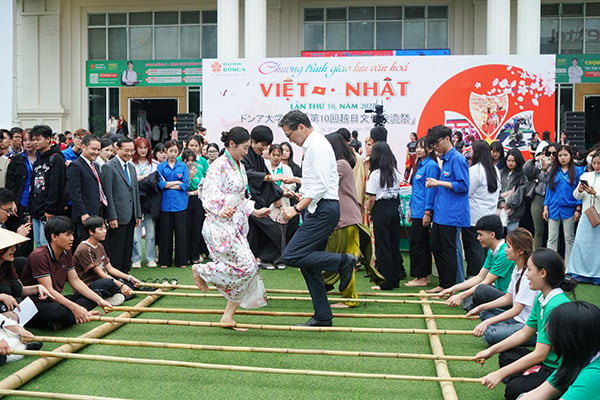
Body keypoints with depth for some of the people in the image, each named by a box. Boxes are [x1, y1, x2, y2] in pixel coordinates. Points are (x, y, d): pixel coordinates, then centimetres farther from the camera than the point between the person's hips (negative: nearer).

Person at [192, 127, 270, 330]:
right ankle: (200, 270, 3)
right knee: (245, 265, -18)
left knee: (248, 267, 1)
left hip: (237, 224, 9)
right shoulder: (218, 166, -12)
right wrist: (222, 210, -34)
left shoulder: (240, 167, 15)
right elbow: (209, 196, -18)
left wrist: (255, 211, 20)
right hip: (220, 224, -9)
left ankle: (228, 316, 8)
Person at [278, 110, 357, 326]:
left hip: (323, 209, -10)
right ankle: (322, 317, 16)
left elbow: (321, 186, -21)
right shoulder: (312, 146, 20)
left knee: (291, 256, -17)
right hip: (317, 210, 10)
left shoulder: (318, 146, -12)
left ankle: (343, 261, -9)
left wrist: (297, 208, -20)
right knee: (309, 264, 11)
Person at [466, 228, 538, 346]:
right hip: (519, 318, 10)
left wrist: (487, 322, -22)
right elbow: (508, 298, 16)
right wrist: (480, 308, 10)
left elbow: (516, 310, -22)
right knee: (484, 313, 12)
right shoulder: (517, 268, 8)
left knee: (490, 334, -26)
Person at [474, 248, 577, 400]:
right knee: (507, 356, 14)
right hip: (548, 361, 10)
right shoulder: (542, 299, 4)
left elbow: (539, 354, -26)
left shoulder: (556, 306, -27)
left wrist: (500, 374, -22)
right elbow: (525, 333, 15)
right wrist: (491, 351, 12)